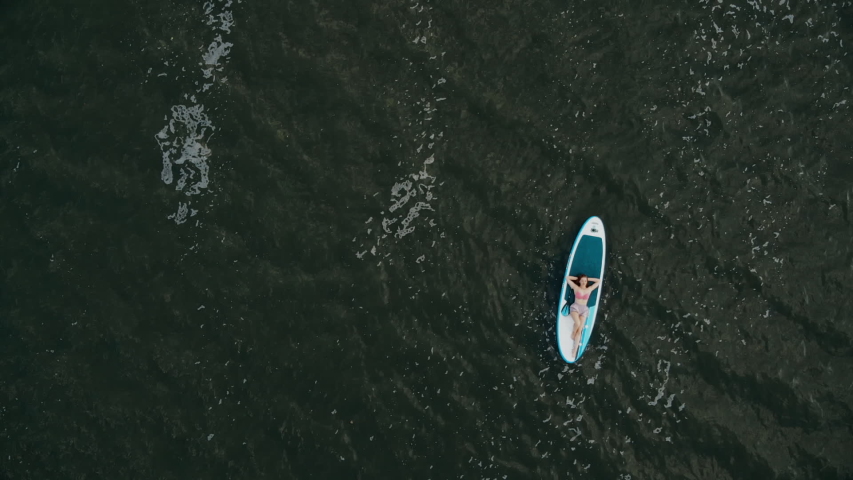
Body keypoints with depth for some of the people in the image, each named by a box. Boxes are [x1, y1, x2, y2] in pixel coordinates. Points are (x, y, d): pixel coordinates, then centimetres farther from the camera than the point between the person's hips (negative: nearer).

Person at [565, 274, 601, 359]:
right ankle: (573, 335, -1)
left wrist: (588, 279, 14)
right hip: (575, 307, -2)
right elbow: (567, 278, 2)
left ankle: (575, 351, -13)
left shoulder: (589, 289, 11)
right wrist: (577, 278, 9)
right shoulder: (575, 287, 5)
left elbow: (599, 281, 15)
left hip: (584, 309, 2)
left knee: (579, 330, -11)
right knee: (578, 323, -32)